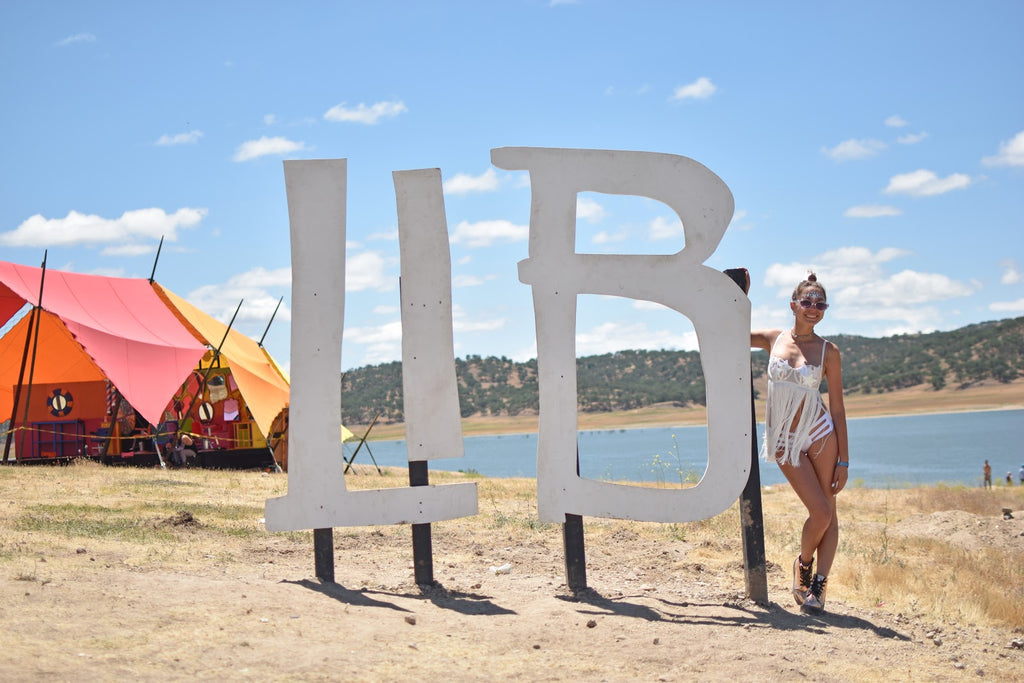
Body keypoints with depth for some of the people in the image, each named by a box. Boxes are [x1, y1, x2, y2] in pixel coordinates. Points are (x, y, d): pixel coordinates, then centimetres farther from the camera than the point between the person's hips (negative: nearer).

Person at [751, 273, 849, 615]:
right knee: (820, 513, -8)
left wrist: (844, 459, -3)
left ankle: (818, 585, 9)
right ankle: (803, 563, 20)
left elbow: (837, 407, 0)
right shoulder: (773, 339, 3)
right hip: (785, 441, 0)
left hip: (820, 434, 0)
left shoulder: (828, 351, -1)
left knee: (828, 513, -1)